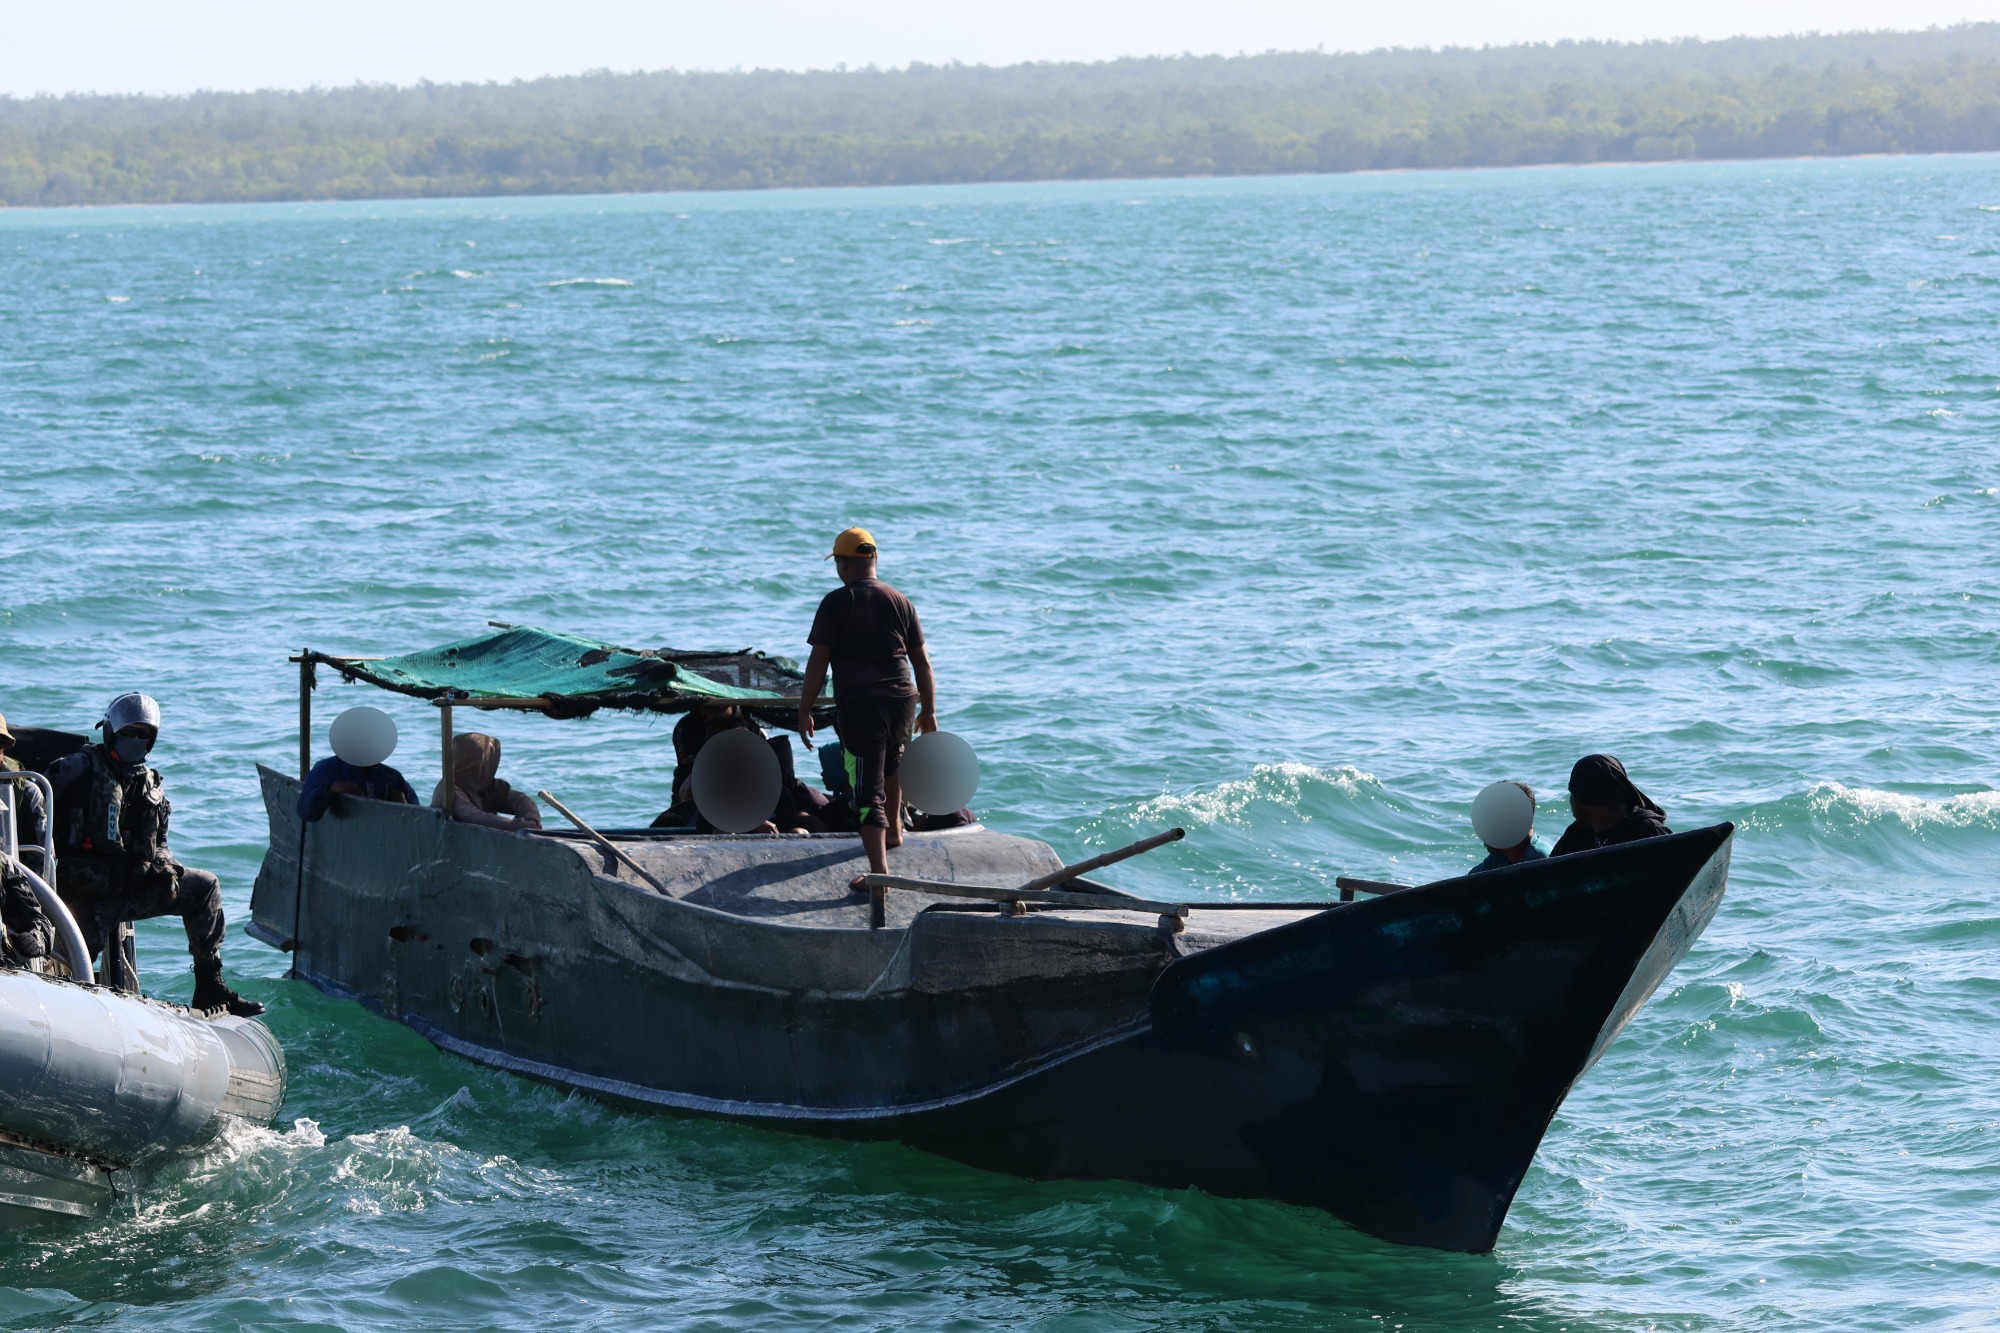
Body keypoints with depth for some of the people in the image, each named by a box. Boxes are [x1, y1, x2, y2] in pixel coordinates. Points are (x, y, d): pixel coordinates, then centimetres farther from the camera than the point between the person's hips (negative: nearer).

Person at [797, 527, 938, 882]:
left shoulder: (836, 603, -5)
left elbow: (817, 662, -8)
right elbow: (922, 661, 11)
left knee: (868, 790, -6)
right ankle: (894, 830, 52)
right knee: (891, 763, 33)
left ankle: (879, 867, -16)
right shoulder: (901, 602, 8)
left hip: (858, 706, -5)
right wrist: (929, 712, 19)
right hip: (902, 700, 5)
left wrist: (804, 712, -2)